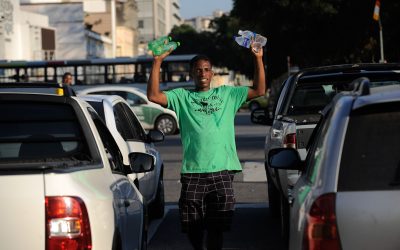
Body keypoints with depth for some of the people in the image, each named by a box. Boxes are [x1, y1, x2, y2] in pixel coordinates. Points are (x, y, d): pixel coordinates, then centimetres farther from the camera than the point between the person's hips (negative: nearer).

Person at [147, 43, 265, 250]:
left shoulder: (226, 94, 14)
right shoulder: (182, 97, 10)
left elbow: (259, 90, 9)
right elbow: (153, 95, -4)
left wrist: (258, 59, 0)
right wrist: (157, 62, -9)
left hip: (221, 171, 0)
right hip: (192, 172, 0)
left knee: (217, 226, 1)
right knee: (192, 226, 6)